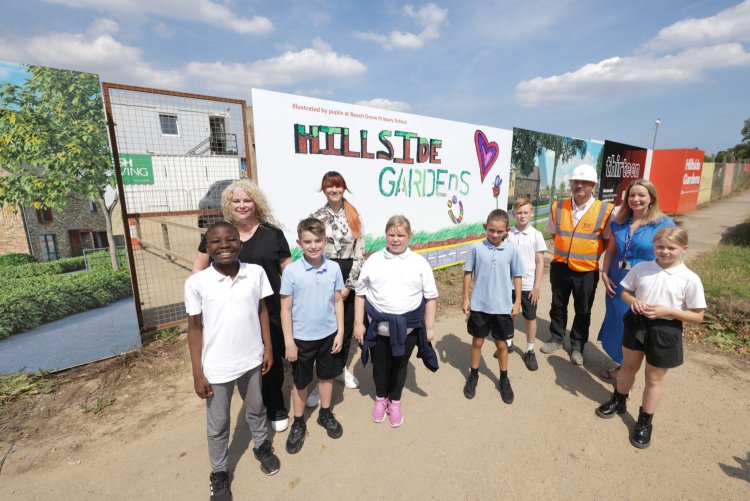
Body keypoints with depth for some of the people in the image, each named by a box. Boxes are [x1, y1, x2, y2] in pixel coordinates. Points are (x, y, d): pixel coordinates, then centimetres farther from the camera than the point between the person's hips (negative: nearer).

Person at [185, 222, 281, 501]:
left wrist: (268, 348, 4)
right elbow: (195, 327, -7)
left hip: (252, 360, 2)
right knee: (218, 425, 19)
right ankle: (219, 473, 44)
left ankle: (262, 446, 53)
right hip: (217, 368, -2)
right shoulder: (196, 283, -15)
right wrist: (197, 373, -4)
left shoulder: (256, 273, -11)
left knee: (256, 409, 25)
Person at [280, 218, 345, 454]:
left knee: (327, 376, 21)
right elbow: (286, 308, -10)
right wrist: (289, 342, -10)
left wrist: (340, 332, 0)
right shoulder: (291, 271, -16)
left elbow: (338, 301, 0)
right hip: (302, 337, -2)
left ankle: (325, 414, 45)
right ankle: (298, 423, 39)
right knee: (300, 382, 16)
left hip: (328, 335, 3)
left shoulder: (334, 268, -9)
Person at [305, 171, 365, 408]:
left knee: (347, 326, 13)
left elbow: (360, 253, -2)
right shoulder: (315, 217, 0)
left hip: (349, 278, 2)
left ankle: (341, 368, 36)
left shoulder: (355, 216, 2)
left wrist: (348, 285, -8)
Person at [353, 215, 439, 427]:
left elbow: (431, 297, 0)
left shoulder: (419, 262, -5)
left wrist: (429, 327, -1)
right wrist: (358, 323, -2)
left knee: (400, 365, 19)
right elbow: (360, 293, 0)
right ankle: (380, 398, 47)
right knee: (380, 365, 19)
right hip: (378, 327, 0)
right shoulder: (373, 260, -4)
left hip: (408, 328, 0)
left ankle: (395, 401, 45)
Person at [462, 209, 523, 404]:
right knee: (477, 342, 15)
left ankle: (504, 380, 36)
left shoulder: (512, 250, -7)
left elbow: (517, 276, 3)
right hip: (479, 305, 0)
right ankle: (473, 375, 35)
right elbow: (468, 273, -2)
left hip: (503, 307, 1)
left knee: (501, 344, 16)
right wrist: (465, 298, -1)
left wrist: (517, 301, 3)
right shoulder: (476, 248, -10)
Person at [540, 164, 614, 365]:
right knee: (558, 306, 16)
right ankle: (556, 339, 35)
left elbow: (608, 240, 0)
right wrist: (565, 249, 5)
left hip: (587, 271, -2)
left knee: (583, 311, 13)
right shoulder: (558, 207, -2)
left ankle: (577, 346, 32)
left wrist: (592, 253, -5)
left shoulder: (605, 211, -11)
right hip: (560, 267, 2)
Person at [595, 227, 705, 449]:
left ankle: (645, 422, 33)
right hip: (637, 323, 3)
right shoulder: (641, 268, -5)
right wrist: (634, 301, -16)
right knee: (628, 366, 22)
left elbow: (697, 315, -7)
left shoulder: (690, 279, -12)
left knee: (654, 379, 13)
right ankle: (619, 401, 46)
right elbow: (626, 292, 6)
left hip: (665, 331, -2)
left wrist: (667, 311, -22)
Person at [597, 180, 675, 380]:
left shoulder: (664, 224, -10)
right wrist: (605, 275, 0)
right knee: (617, 324, 16)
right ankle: (621, 363, 38)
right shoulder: (619, 222, 3)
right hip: (617, 285, 5)